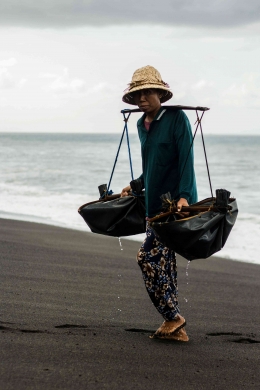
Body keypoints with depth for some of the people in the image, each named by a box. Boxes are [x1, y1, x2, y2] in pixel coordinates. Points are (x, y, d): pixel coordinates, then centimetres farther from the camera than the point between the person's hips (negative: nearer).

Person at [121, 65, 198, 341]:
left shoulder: (176, 118, -8)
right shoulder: (142, 124, 14)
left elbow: (186, 160, -16)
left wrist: (184, 195, -25)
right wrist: (136, 185, 28)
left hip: (175, 202, -8)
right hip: (153, 203, 8)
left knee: (148, 256, -13)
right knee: (162, 261, 8)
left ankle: (172, 317, -3)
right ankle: (175, 326, 14)